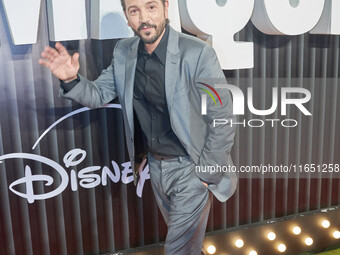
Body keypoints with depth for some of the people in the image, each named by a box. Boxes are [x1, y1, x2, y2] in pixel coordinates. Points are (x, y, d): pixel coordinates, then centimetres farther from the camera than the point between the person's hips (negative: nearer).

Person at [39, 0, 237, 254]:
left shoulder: (198, 53, -22)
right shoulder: (124, 52, -4)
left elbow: (223, 119, -17)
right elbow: (99, 95, 3)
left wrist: (208, 173, -13)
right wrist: (72, 79, -17)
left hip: (190, 168, -5)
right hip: (154, 164, 6)